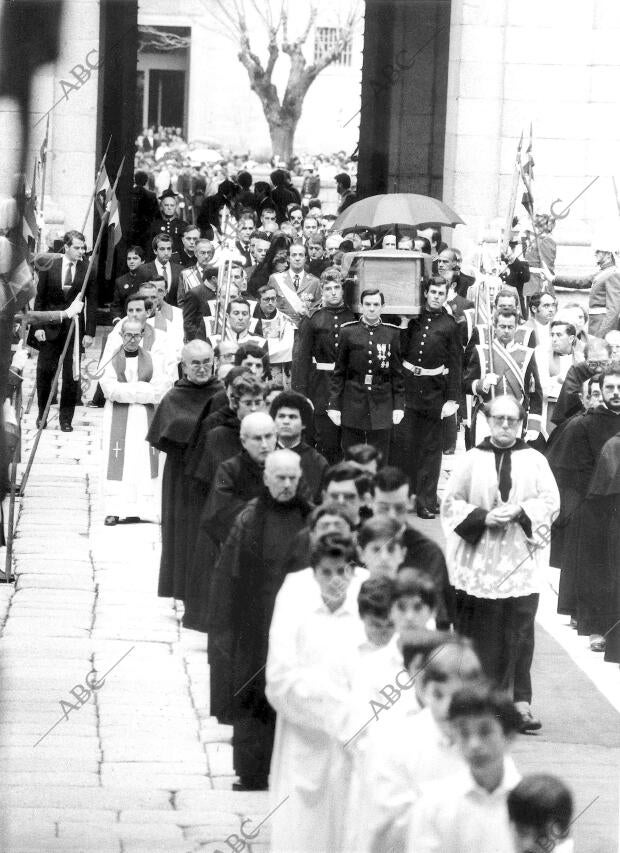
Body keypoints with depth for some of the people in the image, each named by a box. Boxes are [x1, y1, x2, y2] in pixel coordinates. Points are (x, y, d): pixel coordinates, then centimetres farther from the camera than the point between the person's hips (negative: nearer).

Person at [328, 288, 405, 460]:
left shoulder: (392, 334, 4)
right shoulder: (348, 332, 3)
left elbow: (398, 373, 6)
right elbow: (338, 373, 4)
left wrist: (399, 406, 0)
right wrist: (333, 405, -2)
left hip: (382, 406, 0)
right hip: (353, 406, 0)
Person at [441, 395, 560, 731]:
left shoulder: (534, 461, 7)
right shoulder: (472, 460, 5)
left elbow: (551, 502, 2)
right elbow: (451, 503, 3)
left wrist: (520, 511, -14)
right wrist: (483, 517, -12)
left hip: (521, 563, 0)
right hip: (478, 562, 0)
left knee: (519, 629, -6)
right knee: (479, 633, 2)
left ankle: (521, 703, -5)